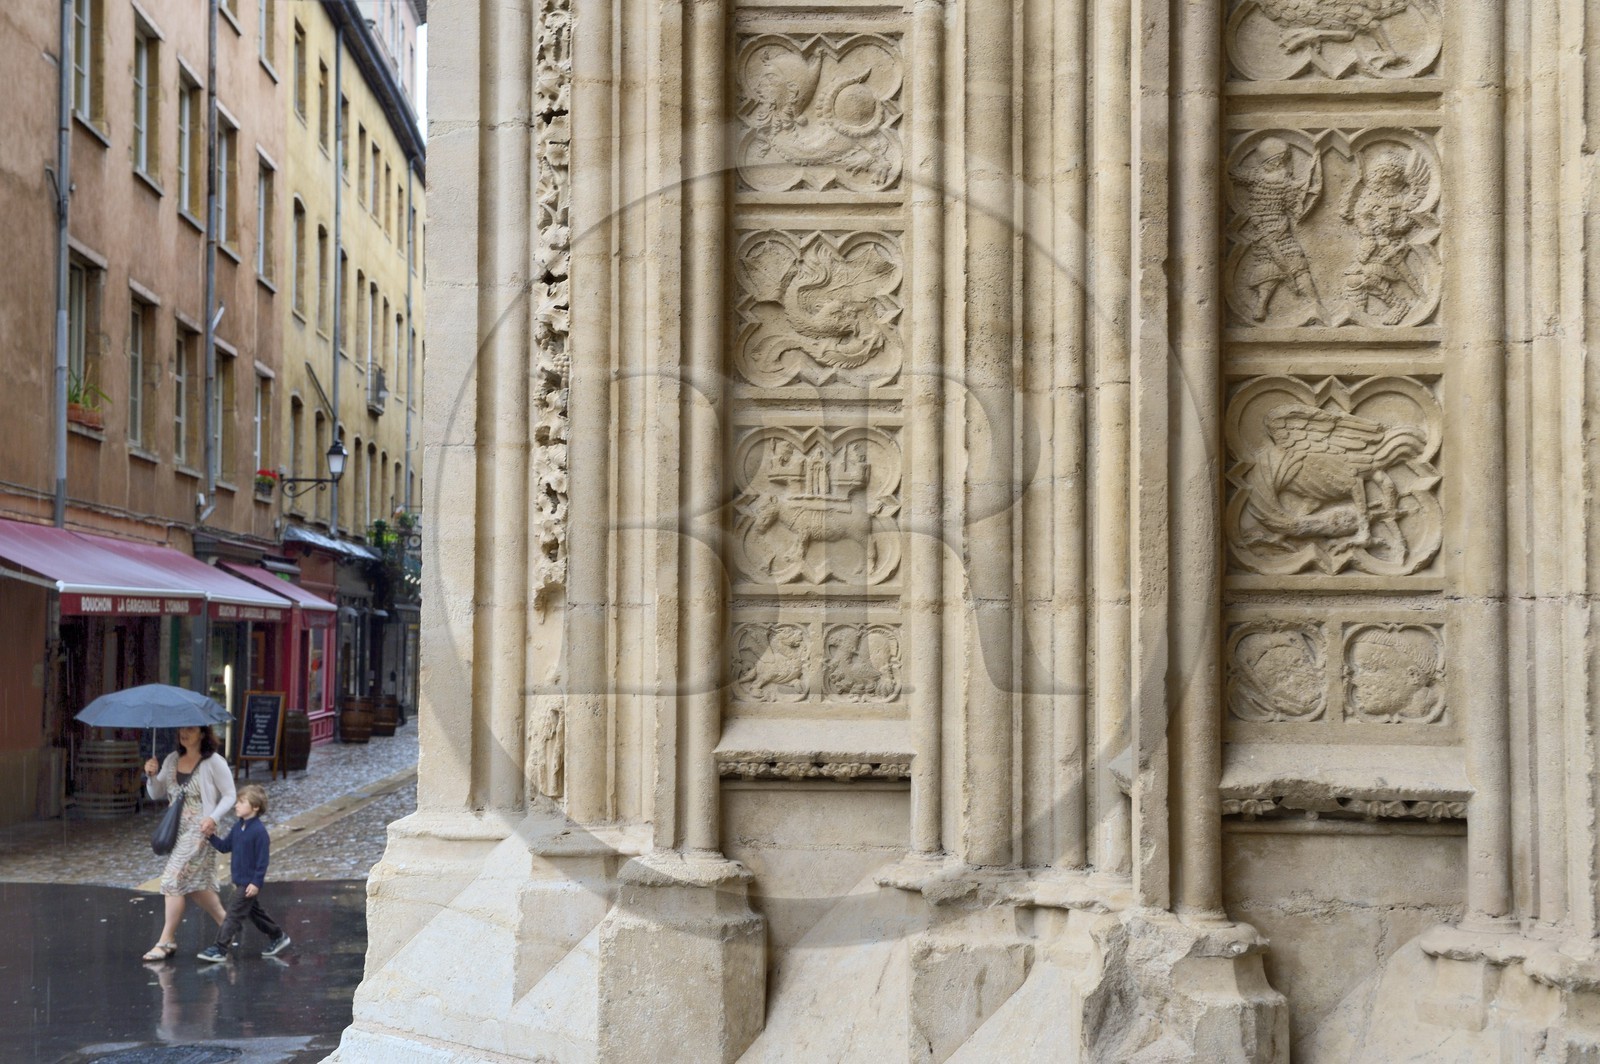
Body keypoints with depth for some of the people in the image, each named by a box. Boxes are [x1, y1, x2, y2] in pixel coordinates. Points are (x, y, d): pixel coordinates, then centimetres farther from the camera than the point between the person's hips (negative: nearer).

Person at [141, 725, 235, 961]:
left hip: (198, 831, -7)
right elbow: (157, 794, 12)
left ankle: (166, 941, -7)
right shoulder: (172, 760, 9)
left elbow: (229, 795, -5)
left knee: (174, 880, -12)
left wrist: (213, 818, -19)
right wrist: (152, 776, -8)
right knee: (194, 883, 11)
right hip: (176, 830, 7)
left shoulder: (214, 762, -9)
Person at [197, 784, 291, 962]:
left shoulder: (259, 830, -21)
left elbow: (263, 859, -20)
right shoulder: (238, 826, 5)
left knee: (234, 913, -6)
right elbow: (225, 846, 11)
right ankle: (277, 937, 33)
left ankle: (219, 948, -2)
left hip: (250, 883, -9)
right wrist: (210, 837, -4)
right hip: (240, 881, 9)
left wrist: (256, 882, -20)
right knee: (254, 912, 20)